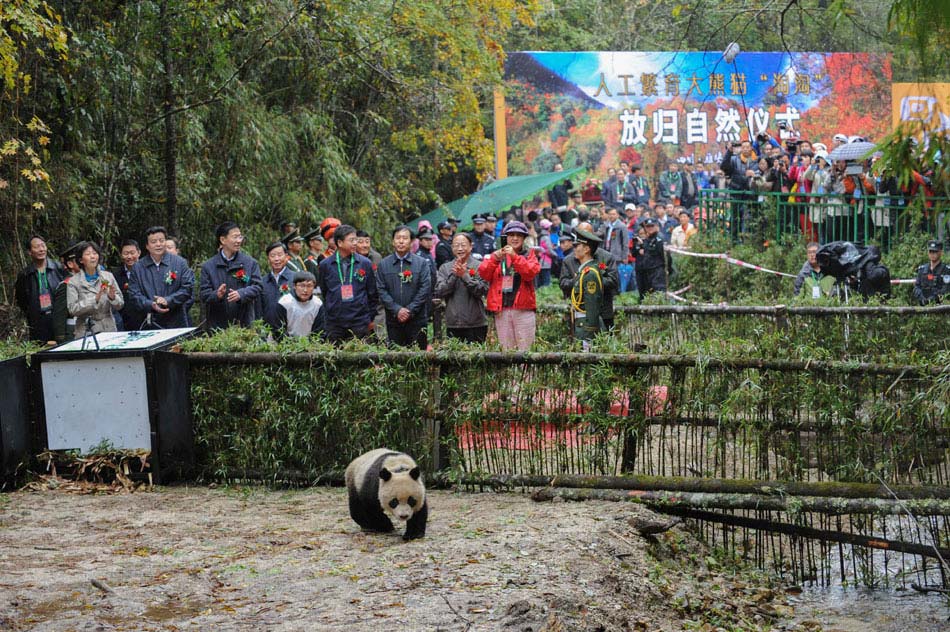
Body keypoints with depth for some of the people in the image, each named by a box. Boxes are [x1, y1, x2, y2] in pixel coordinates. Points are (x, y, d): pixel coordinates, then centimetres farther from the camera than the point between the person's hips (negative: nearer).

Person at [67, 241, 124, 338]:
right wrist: (95, 299, -19)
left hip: (108, 330, 2)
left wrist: (112, 297, -12)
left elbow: (120, 305, 9)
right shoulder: (73, 281, 1)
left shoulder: (108, 276, 8)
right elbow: (72, 310, -9)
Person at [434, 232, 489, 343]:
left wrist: (465, 275, -17)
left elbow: (482, 291, -10)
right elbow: (439, 292, -2)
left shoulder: (479, 266, 0)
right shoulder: (445, 268, 8)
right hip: (452, 324, 2)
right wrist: (454, 275, -12)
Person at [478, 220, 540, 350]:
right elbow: (484, 274, 0)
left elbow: (531, 273, -9)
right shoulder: (497, 255, 15)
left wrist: (514, 256, -21)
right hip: (501, 310, 2)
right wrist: (494, 259, -17)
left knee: (525, 350, -5)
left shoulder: (529, 254, 10)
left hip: (523, 310, -2)